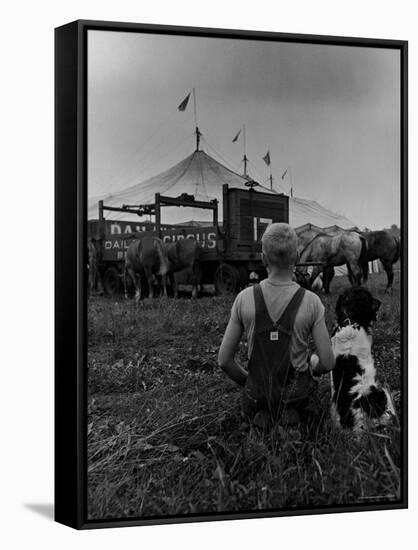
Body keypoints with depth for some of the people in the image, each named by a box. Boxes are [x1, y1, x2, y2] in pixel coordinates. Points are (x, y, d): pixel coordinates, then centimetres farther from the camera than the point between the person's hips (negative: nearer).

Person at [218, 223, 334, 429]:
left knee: (251, 408, 37)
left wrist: (246, 382, 10)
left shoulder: (244, 298, -16)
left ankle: (261, 416, 1)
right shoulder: (311, 302, -19)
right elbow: (327, 362, -14)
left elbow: (224, 360, -10)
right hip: (296, 392, 0)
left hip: (258, 389, 0)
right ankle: (290, 411, 3)